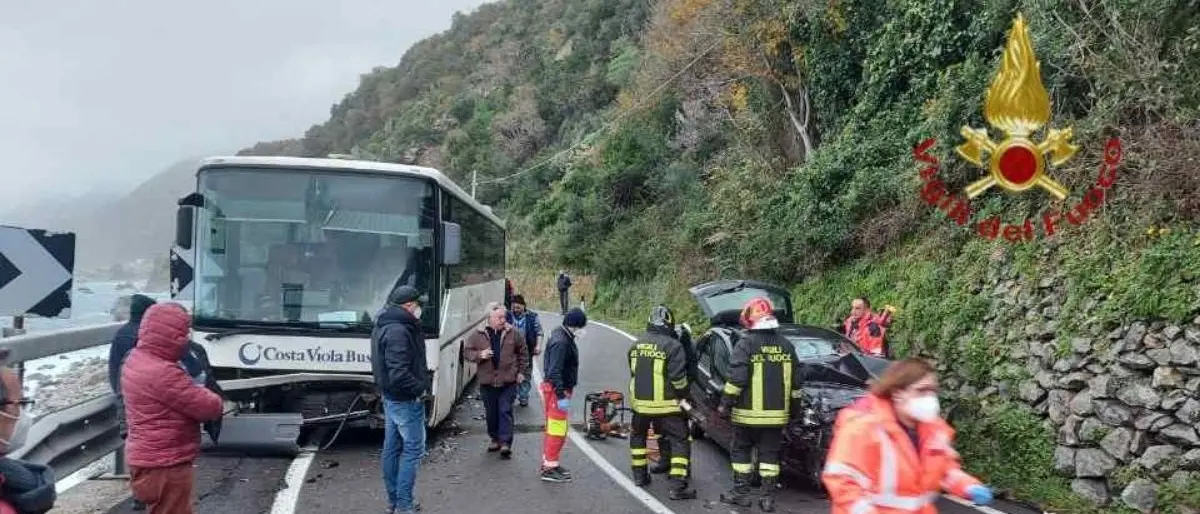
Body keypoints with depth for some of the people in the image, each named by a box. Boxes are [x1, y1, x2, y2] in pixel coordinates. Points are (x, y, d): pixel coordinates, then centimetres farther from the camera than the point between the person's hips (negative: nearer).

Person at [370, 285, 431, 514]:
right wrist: (421, 387, -17)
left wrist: (423, 377, 6)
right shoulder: (398, 331, -23)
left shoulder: (384, 326, 11)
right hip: (406, 400, -10)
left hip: (390, 396, 10)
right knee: (413, 448, -3)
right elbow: (399, 373, -29)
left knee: (392, 447, 14)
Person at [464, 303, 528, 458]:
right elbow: (467, 352, 4)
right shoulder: (478, 335, -1)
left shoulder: (513, 333, 0)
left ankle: (505, 442, -3)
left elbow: (523, 352, 11)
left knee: (505, 410, -5)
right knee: (491, 412, 12)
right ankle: (495, 439, 27)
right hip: (487, 381, 2)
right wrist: (479, 355, -15)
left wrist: (521, 371, 8)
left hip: (508, 381, -1)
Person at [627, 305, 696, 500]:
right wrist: (684, 395, 2)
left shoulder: (636, 344, 6)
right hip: (665, 404, -5)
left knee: (637, 436, 27)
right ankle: (678, 486, -5)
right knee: (679, 441, 2)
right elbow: (678, 378, -15)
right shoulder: (673, 346, -13)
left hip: (639, 401, 5)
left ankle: (639, 475, 33)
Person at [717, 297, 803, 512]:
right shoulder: (786, 345, 6)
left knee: (741, 451, 11)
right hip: (777, 414, 4)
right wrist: (792, 406, 20)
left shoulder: (745, 345, -10)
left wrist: (725, 404, -7)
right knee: (770, 454, 10)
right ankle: (768, 497, 9)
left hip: (748, 413, -4)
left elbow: (736, 379, -16)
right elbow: (795, 382, 11)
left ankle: (741, 492, 14)